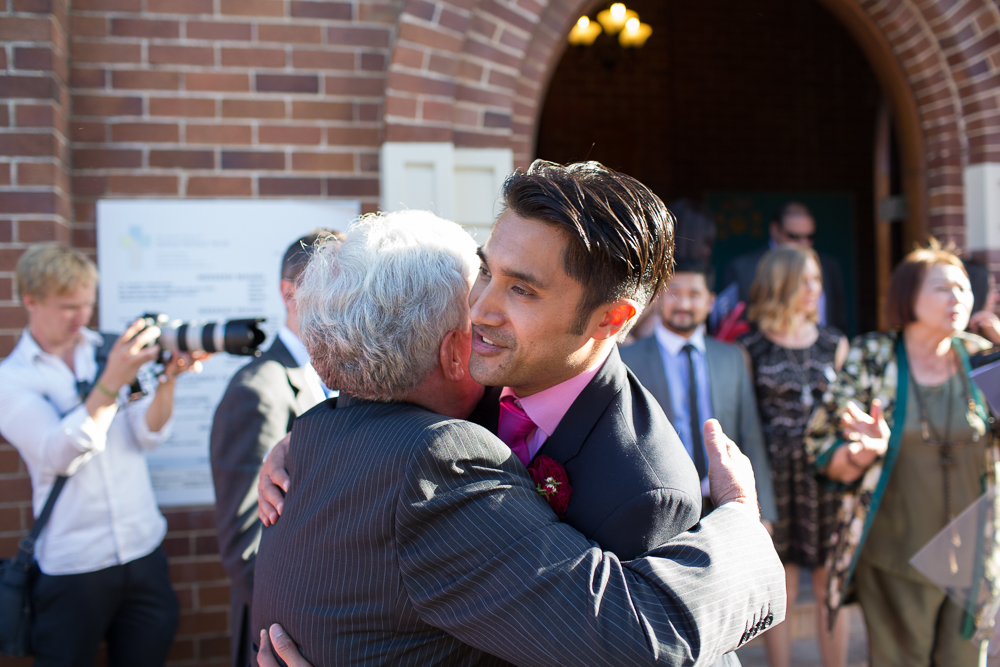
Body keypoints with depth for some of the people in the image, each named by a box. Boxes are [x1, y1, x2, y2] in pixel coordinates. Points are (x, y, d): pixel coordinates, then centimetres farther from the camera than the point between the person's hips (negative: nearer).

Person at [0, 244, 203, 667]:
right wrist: (111, 383, -28)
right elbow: (60, 455, -17)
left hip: (145, 551, 3)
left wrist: (168, 377, -20)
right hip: (72, 567, -3)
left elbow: (148, 434, -2)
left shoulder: (111, 351, 6)